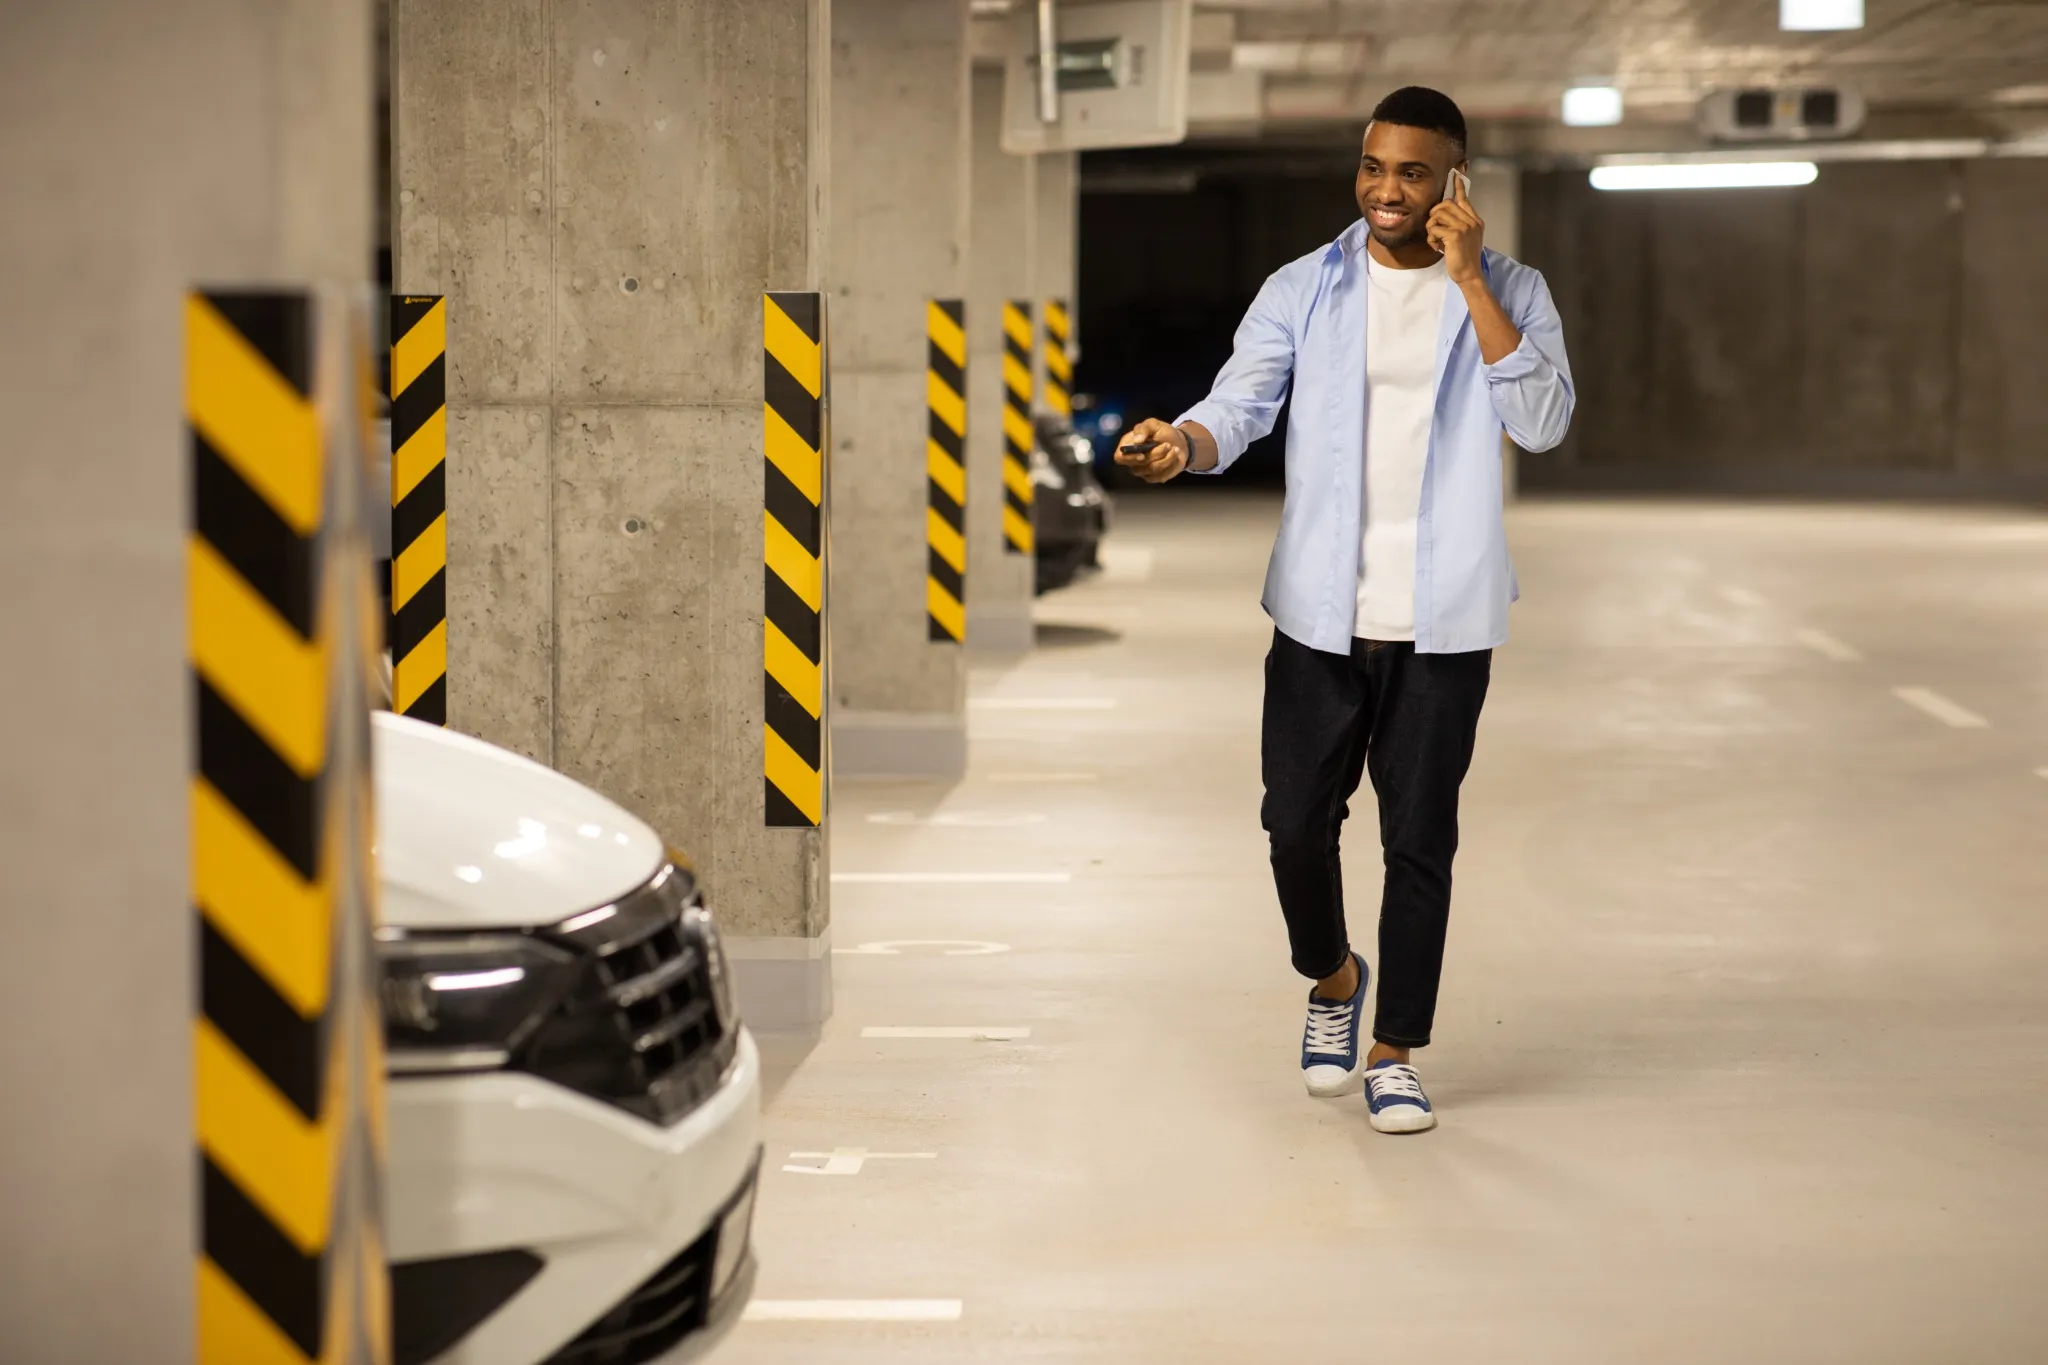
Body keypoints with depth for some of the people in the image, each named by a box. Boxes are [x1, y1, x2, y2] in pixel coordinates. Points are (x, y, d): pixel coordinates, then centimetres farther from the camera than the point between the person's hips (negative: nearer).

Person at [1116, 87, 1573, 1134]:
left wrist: (1470, 282, -13)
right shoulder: (1302, 290, 6)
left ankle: (1394, 1054, 16)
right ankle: (1332, 979, 31)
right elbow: (1240, 403, -6)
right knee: (1296, 818, 1)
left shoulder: (1508, 293, 4)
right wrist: (1181, 441, -29)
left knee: (1419, 839, 2)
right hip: (1321, 611, 1)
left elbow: (1543, 422, -11)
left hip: (1443, 619, -1)